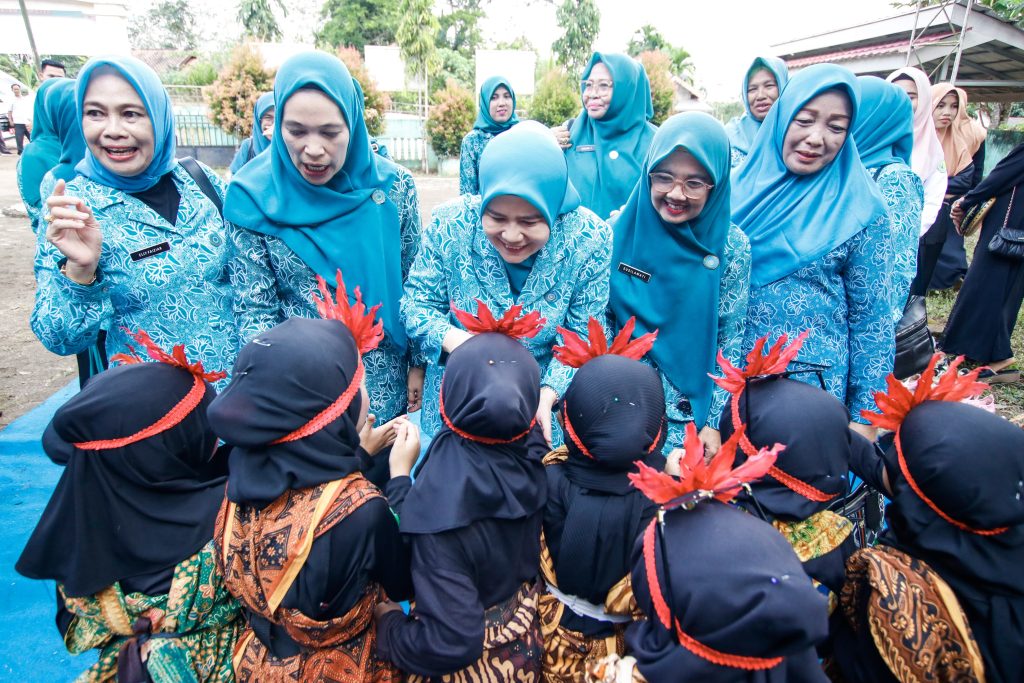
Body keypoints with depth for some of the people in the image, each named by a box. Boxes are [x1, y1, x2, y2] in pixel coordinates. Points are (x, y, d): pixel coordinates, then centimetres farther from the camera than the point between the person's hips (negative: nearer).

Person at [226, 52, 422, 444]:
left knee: (390, 470, 19)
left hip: (388, 387, 1)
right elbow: (254, 310, -6)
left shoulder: (394, 186, -8)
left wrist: (419, 366, 0)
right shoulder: (253, 198, -10)